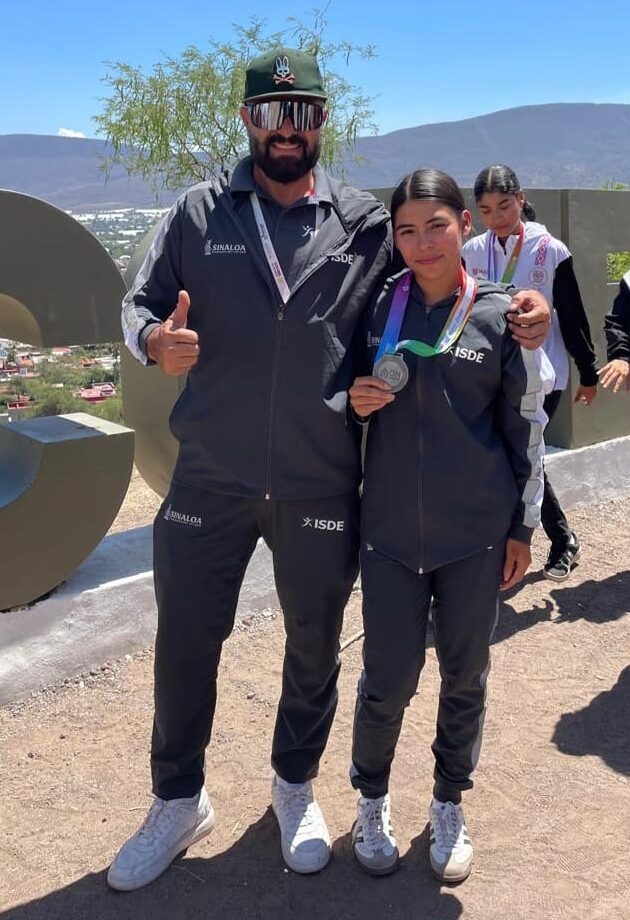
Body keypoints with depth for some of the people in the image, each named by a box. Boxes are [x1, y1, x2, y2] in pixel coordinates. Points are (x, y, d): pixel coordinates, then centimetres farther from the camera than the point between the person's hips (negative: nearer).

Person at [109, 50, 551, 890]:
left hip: (320, 484, 0)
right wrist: (156, 339, -20)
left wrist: (518, 314, -10)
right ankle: (179, 801, 35)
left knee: (314, 646, 15)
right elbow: (140, 304, 3)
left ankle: (296, 786, 42)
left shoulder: (367, 224, 2)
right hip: (210, 478, 1)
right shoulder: (199, 214, 3)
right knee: (184, 641, 11)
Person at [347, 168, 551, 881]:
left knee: (464, 675, 12)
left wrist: (522, 526, 5)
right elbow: (354, 389, 15)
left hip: (477, 533, 0)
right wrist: (355, 401, -9)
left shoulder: (500, 316, -2)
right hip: (391, 527, 1)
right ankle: (372, 798, 31)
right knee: (388, 678, 4)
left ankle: (449, 805, 34)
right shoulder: (377, 307, 2)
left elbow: (526, 427, 3)